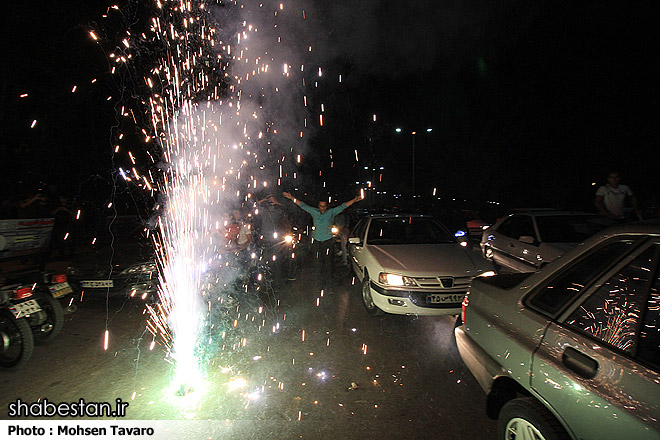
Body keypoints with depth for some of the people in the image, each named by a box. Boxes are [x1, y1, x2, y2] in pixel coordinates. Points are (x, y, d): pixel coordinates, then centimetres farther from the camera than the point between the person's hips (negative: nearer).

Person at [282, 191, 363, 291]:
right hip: (317, 241, 2)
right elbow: (303, 205, 7)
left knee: (328, 262, -4)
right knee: (319, 262, 5)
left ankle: (327, 283, 5)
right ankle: (322, 282, 14)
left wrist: (354, 200, -10)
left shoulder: (331, 212, 2)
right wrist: (292, 198, 4)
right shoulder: (314, 212, 6)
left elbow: (343, 206, -2)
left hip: (328, 241, -2)